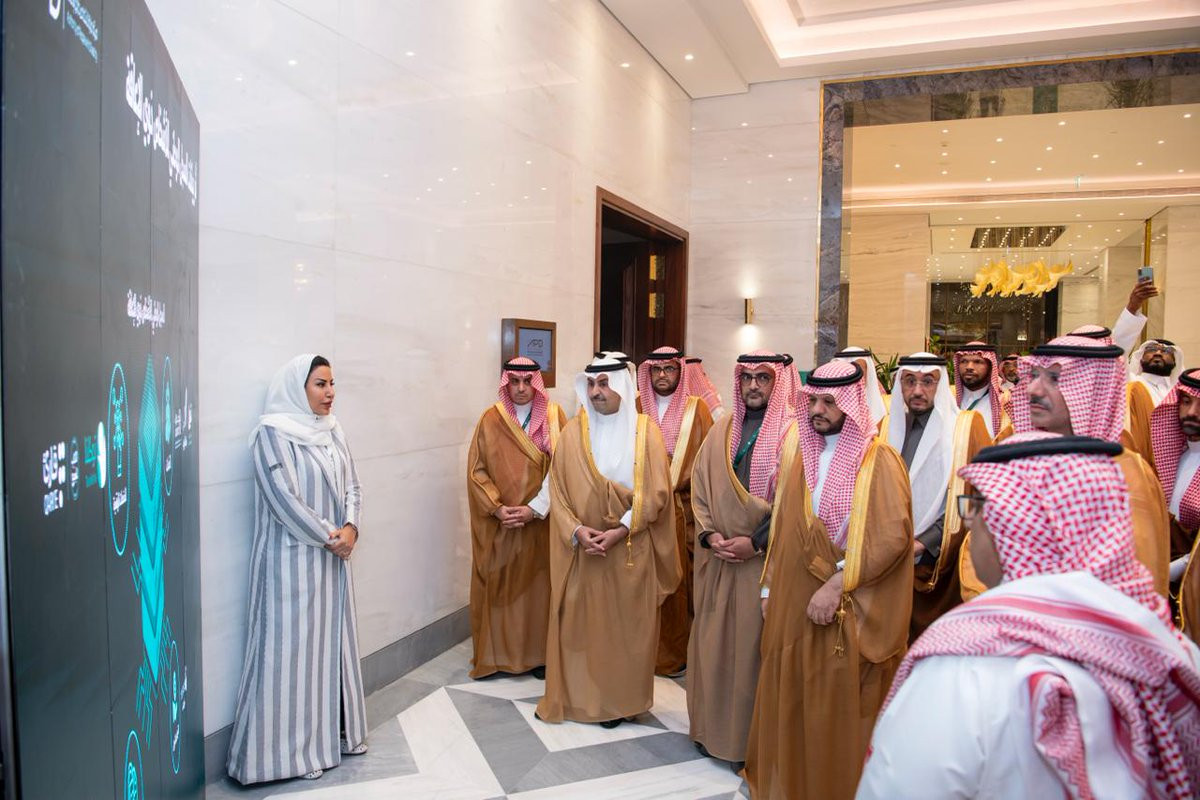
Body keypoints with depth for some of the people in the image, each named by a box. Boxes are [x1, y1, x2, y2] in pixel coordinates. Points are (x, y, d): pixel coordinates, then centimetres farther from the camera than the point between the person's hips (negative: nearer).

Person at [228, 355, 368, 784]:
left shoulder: (332, 431, 8)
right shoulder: (273, 434, -13)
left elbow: (351, 485, 8)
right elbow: (284, 497, -18)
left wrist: (350, 528, -9)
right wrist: (327, 537, -15)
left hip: (333, 556, 7)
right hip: (292, 557, -7)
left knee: (333, 640, 14)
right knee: (293, 645, 1)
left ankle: (335, 730, 28)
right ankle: (290, 747, 14)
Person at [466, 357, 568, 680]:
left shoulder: (554, 416, 0)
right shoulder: (491, 419, 1)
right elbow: (476, 471, -1)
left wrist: (534, 509, -13)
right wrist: (497, 508, -12)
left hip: (540, 521, 0)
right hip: (497, 524, 0)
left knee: (537, 585, 6)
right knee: (496, 586, 5)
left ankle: (539, 653, 19)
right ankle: (495, 653, 19)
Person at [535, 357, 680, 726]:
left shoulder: (645, 430, -4)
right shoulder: (572, 432, 2)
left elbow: (656, 492, -8)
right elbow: (557, 490, 1)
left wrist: (620, 531, -16)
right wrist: (576, 531, -13)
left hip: (631, 549, -2)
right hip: (582, 548, 2)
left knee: (626, 624, 6)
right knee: (577, 620, 7)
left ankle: (619, 699, 23)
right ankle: (575, 694, 24)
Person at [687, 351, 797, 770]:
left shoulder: (792, 432, -5)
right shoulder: (722, 430, 11)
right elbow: (700, 486, 10)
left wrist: (756, 542, -16)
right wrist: (710, 534, -4)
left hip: (765, 558, -5)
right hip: (718, 557, 5)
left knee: (753, 643, 2)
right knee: (713, 640, 10)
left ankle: (751, 739, 16)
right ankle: (713, 727, 26)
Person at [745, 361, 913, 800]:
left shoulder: (879, 460, -9)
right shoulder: (803, 457, 11)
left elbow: (892, 537, -19)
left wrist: (837, 584, -21)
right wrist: (769, 589, 12)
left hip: (848, 614, -6)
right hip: (793, 607, 6)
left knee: (838, 712, 5)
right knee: (788, 705, 12)